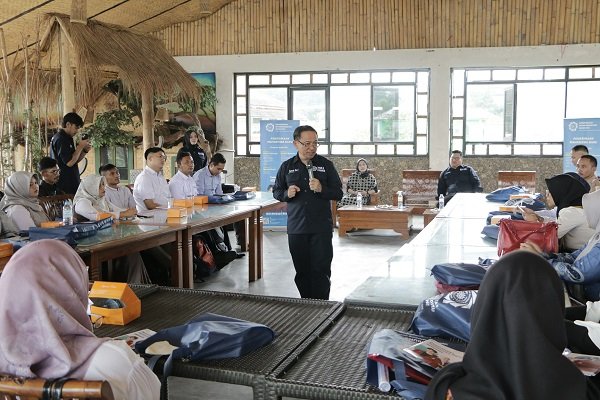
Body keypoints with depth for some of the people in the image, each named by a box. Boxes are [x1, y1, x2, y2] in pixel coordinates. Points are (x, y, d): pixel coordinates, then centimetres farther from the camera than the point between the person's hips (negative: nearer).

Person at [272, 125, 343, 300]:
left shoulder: (326, 164, 2)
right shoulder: (287, 166, 6)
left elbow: (338, 193, 1)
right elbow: (276, 192, 13)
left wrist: (321, 189, -18)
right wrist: (287, 194, -9)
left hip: (321, 228, -2)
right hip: (296, 228, 2)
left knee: (321, 271, -3)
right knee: (302, 271, 10)